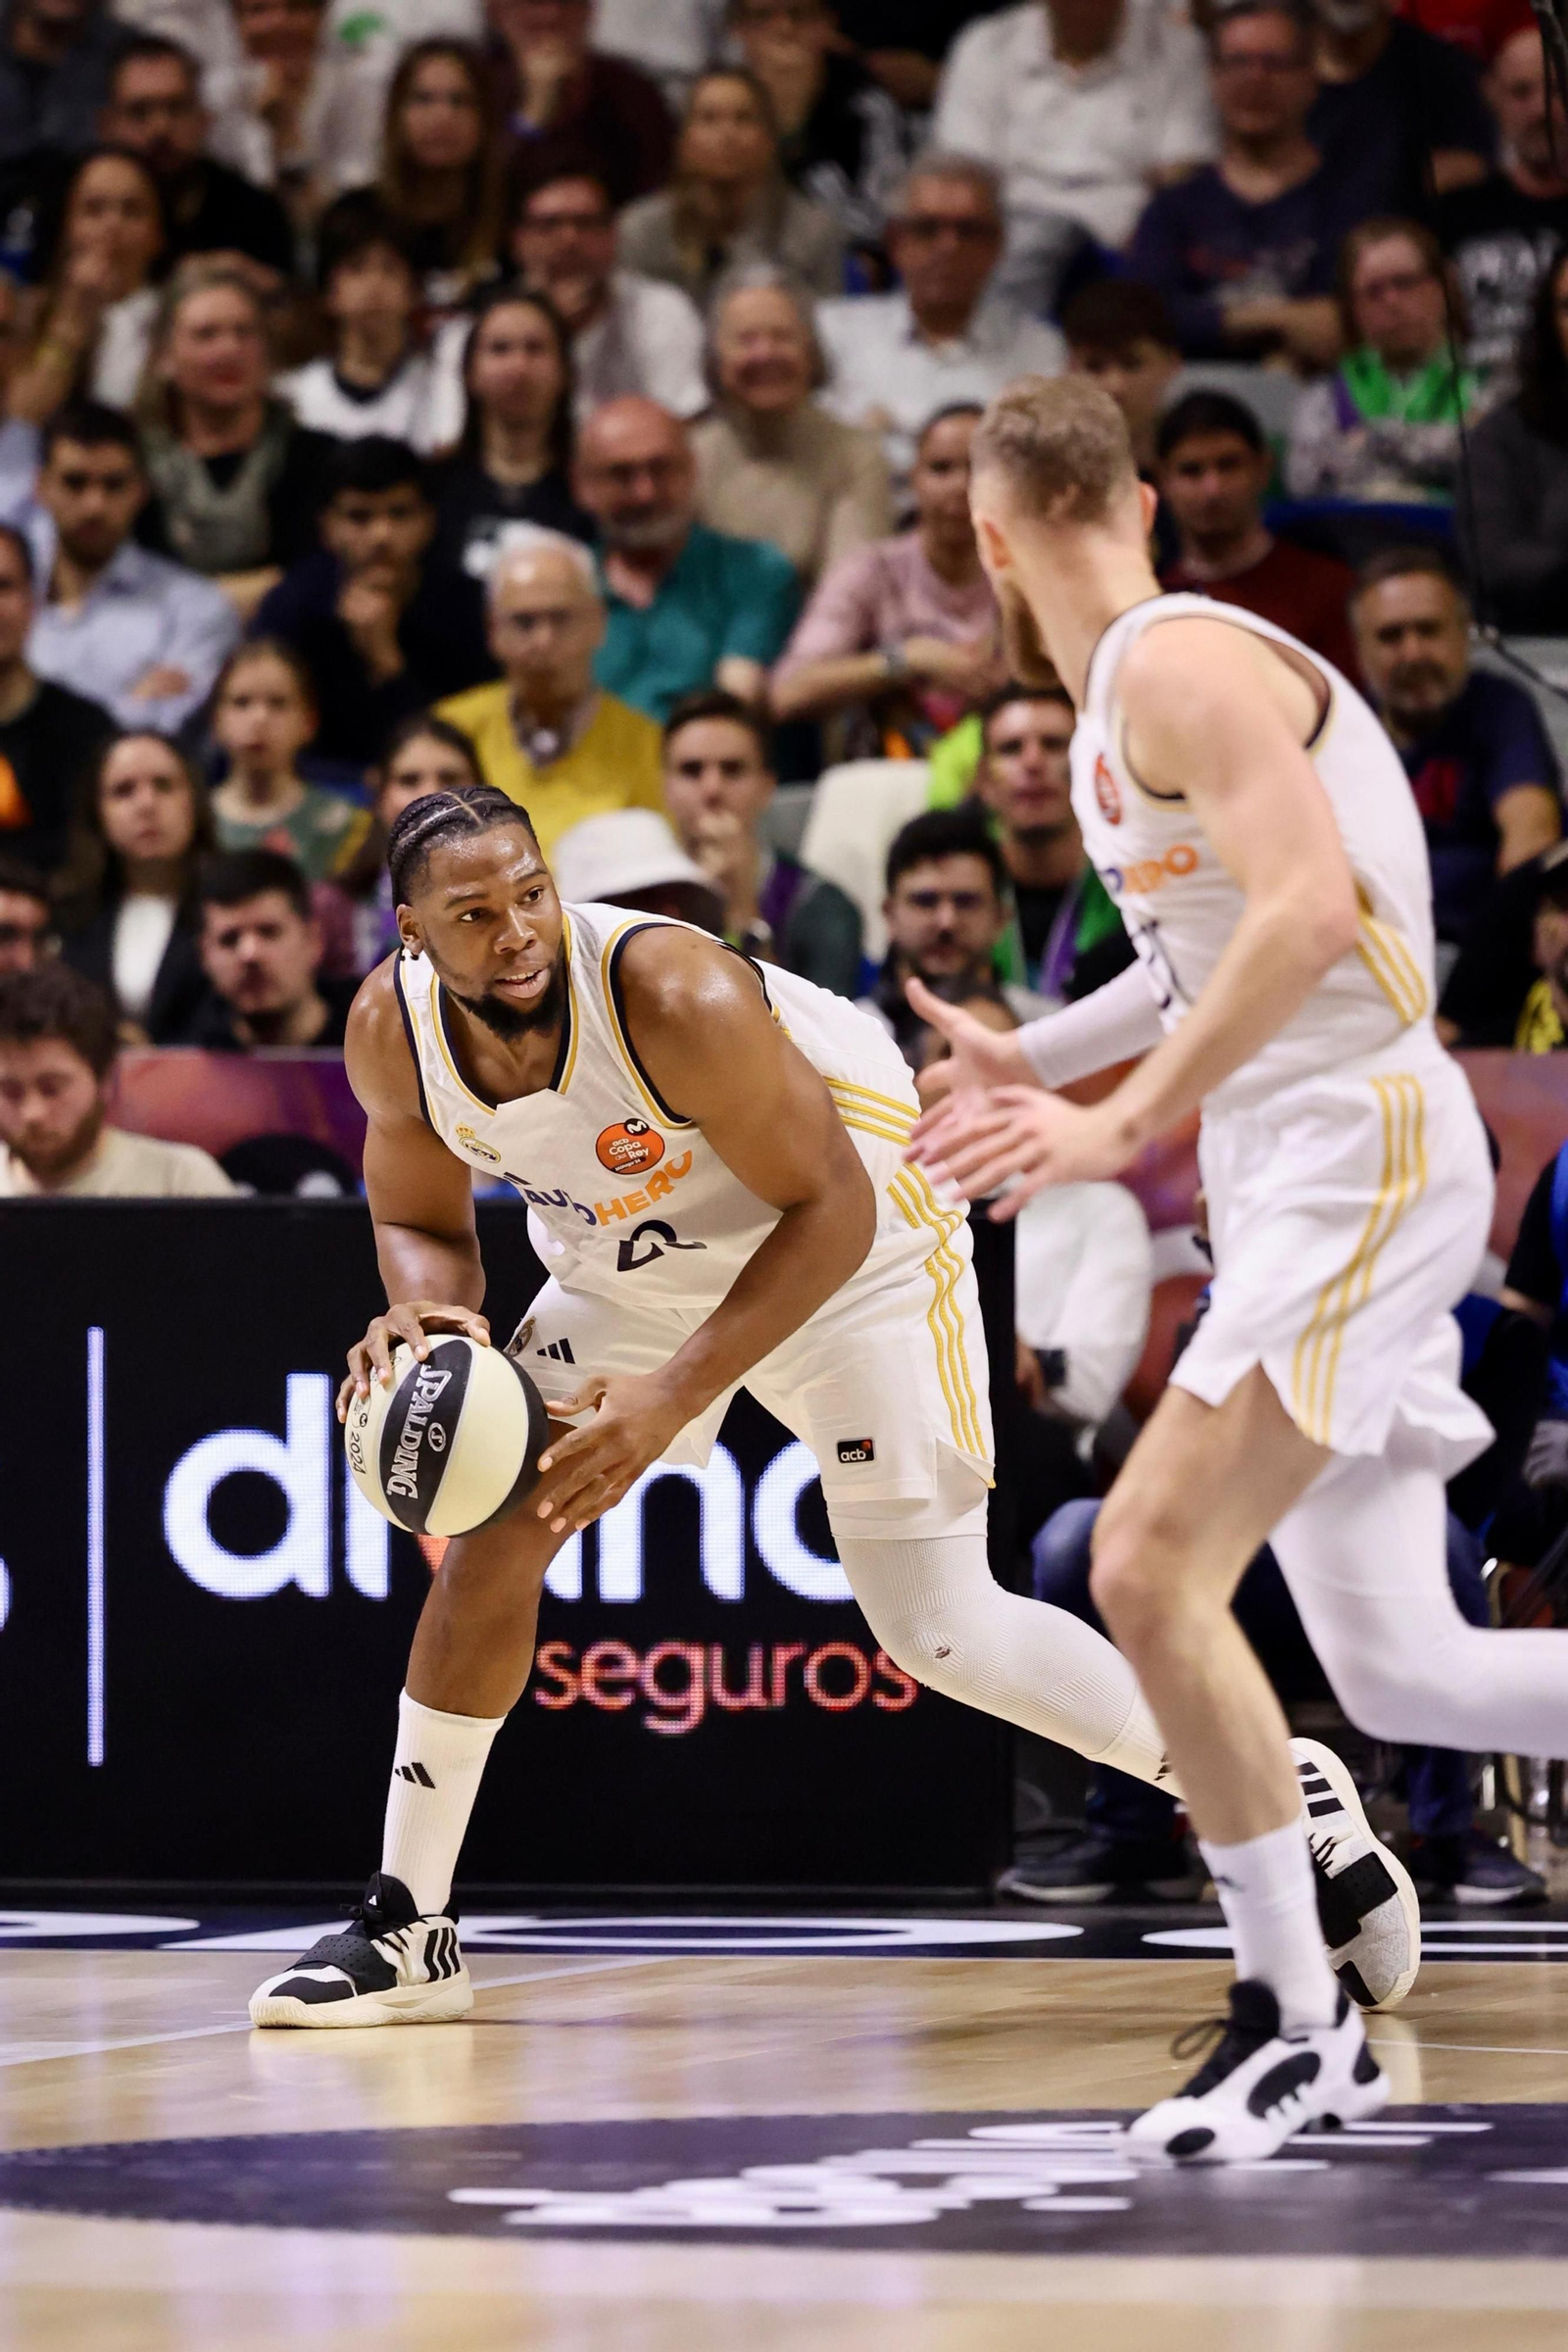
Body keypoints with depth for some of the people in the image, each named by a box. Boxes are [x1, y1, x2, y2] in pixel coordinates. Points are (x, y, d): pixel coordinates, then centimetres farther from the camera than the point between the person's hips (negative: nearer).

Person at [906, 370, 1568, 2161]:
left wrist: (1124, 1124, -26)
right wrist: (1040, 1061, 28)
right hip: (1291, 1187, 10)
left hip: (1360, 1157, -10)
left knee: (1150, 1567, -17)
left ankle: (1295, 2018, -9)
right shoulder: (1118, 705, 17)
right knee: (1397, 1674, 7)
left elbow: (1310, 910, -25)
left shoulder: (1182, 666, -12)